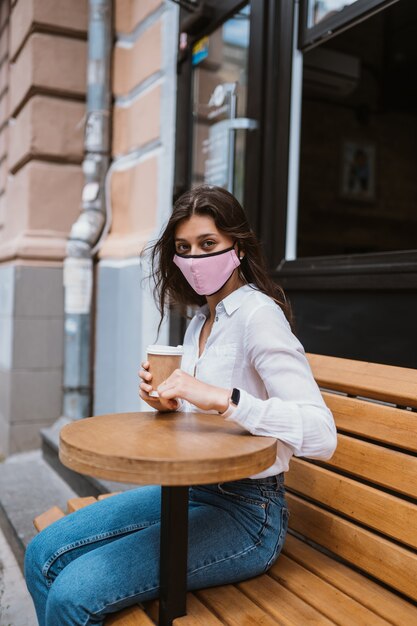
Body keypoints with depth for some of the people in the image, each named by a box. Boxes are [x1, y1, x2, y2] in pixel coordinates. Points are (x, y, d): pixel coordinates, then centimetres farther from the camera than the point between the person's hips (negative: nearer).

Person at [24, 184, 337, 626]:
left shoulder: (257, 314, -16)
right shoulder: (200, 320, 11)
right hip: (187, 490, 8)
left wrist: (221, 398, -34)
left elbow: (321, 434, -26)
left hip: (244, 511, -8)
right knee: (44, 556, 2)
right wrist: (170, 405, -1)